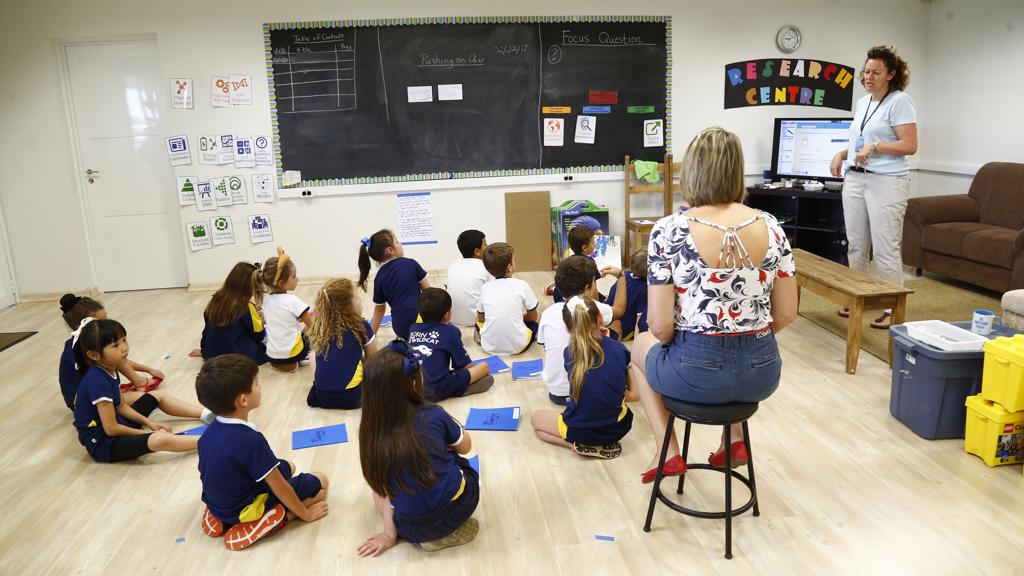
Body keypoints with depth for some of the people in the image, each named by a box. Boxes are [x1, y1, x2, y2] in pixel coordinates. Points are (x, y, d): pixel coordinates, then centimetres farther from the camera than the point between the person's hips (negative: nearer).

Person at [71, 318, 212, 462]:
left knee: (157, 396, 17)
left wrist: (149, 423, 3)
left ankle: (207, 415, 14)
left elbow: (121, 406, 12)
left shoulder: (108, 370, 0)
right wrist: (147, 434, -13)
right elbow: (111, 429, -24)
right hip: (101, 443, -10)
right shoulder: (98, 381, -28)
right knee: (159, 440, -31)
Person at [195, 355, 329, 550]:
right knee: (320, 482, 1)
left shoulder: (211, 430, -7)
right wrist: (305, 514, -6)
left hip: (218, 503, 8)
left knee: (287, 467, 26)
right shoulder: (251, 440, -31)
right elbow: (279, 488, -22)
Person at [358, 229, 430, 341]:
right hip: (420, 319, -5)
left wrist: (371, 335, 26)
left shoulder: (379, 277, 7)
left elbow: (379, 309, 14)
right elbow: (427, 290, 6)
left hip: (400, 327, 5)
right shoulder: (410, 264, 0)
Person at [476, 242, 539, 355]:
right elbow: (533, 317, 6)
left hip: (489, 347, 2)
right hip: (516, 347, -2)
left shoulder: (485, 288, 1)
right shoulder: (522, 285, -6)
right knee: (533, 323, 27)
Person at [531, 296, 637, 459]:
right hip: (618, 428, 3)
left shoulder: (569, 353, -7)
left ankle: (578, 445, 1)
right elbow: (634, 395, 2)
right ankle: (607, 443, 9)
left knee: (535, 418, 25)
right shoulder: (619, 348, -5)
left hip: (581, 431, -3)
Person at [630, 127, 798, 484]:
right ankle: (736, 440, 37)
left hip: (696, 373, -4)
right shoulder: (770, 227, -4)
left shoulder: (669, 231, -16)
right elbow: (786, 314, 1)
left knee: (641, 346, 31)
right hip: (762, 373, 4)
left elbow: (661, 326, -15)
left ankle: (668, 452, 24)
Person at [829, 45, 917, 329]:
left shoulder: (900, 101, -6)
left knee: (885, 249, -7)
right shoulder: (862, 102, 16)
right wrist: (842, 154, 10)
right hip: (855, 179, 8)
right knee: (856, 245, 11)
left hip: (886, 181, -7)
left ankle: (893, 309, 1)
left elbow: (909, 146, -12)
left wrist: (874, 147, -20)